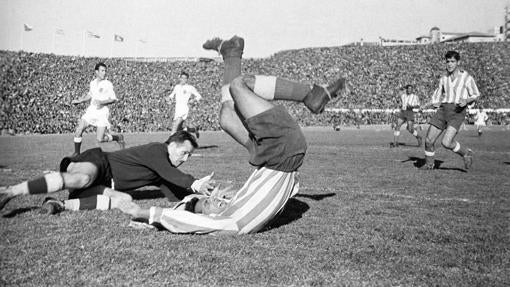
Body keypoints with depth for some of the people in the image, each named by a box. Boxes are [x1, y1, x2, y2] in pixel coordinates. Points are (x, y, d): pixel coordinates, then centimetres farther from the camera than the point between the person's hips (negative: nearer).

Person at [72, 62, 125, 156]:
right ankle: (76, 153, 10)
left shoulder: (108, 84, -5)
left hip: (102, 111, -5)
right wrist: (79, 100, 17)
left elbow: (113, 99, -7)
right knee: (78, 131, -6)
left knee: (99, 139, -10)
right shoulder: (92, 83, 11)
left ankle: (118, 138, 17)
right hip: (91, 110, 5)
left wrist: (102, 102, -21)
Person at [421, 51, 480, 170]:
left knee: (446, 142, -20)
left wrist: (466, 101, -14)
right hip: (443, 110, 5)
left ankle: (466, 153, 8)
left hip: (457, 112, -5)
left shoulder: (466, 77, 0)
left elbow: (475, 95, 6)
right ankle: (429, 164, 23)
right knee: (428, 141, -1)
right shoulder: (444, 79, 14)